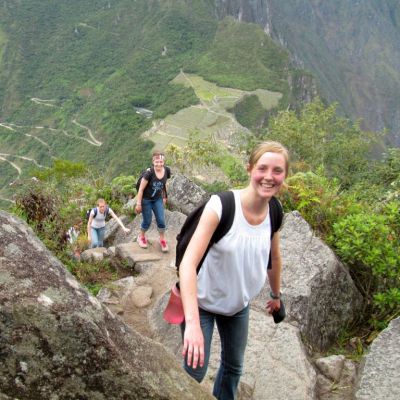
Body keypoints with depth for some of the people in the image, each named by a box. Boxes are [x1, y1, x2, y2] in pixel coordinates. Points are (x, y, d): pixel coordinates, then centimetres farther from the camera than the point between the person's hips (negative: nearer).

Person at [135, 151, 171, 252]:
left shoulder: (167, 171, -13)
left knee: (161, 220, 1)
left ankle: (162, 240, 22)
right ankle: (141, 237, 35)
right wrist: (138, 204, -16)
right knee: (147, 221, 6)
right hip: (146, 199, -4)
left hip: (158, 199, 4)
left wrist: (164, 197, 13)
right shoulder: (149, 172, -27)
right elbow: (141, 188, -19)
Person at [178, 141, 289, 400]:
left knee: (234, 367, 21)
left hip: (239, 305, 5)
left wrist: (276, 295, 21)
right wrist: (192, 323, -42)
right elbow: (188, 263, -35)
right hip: (203, 302, -5)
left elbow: (274, 259, 8)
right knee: (195, 372, 1)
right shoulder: (220, 206, -29)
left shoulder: (274, 215, -12)